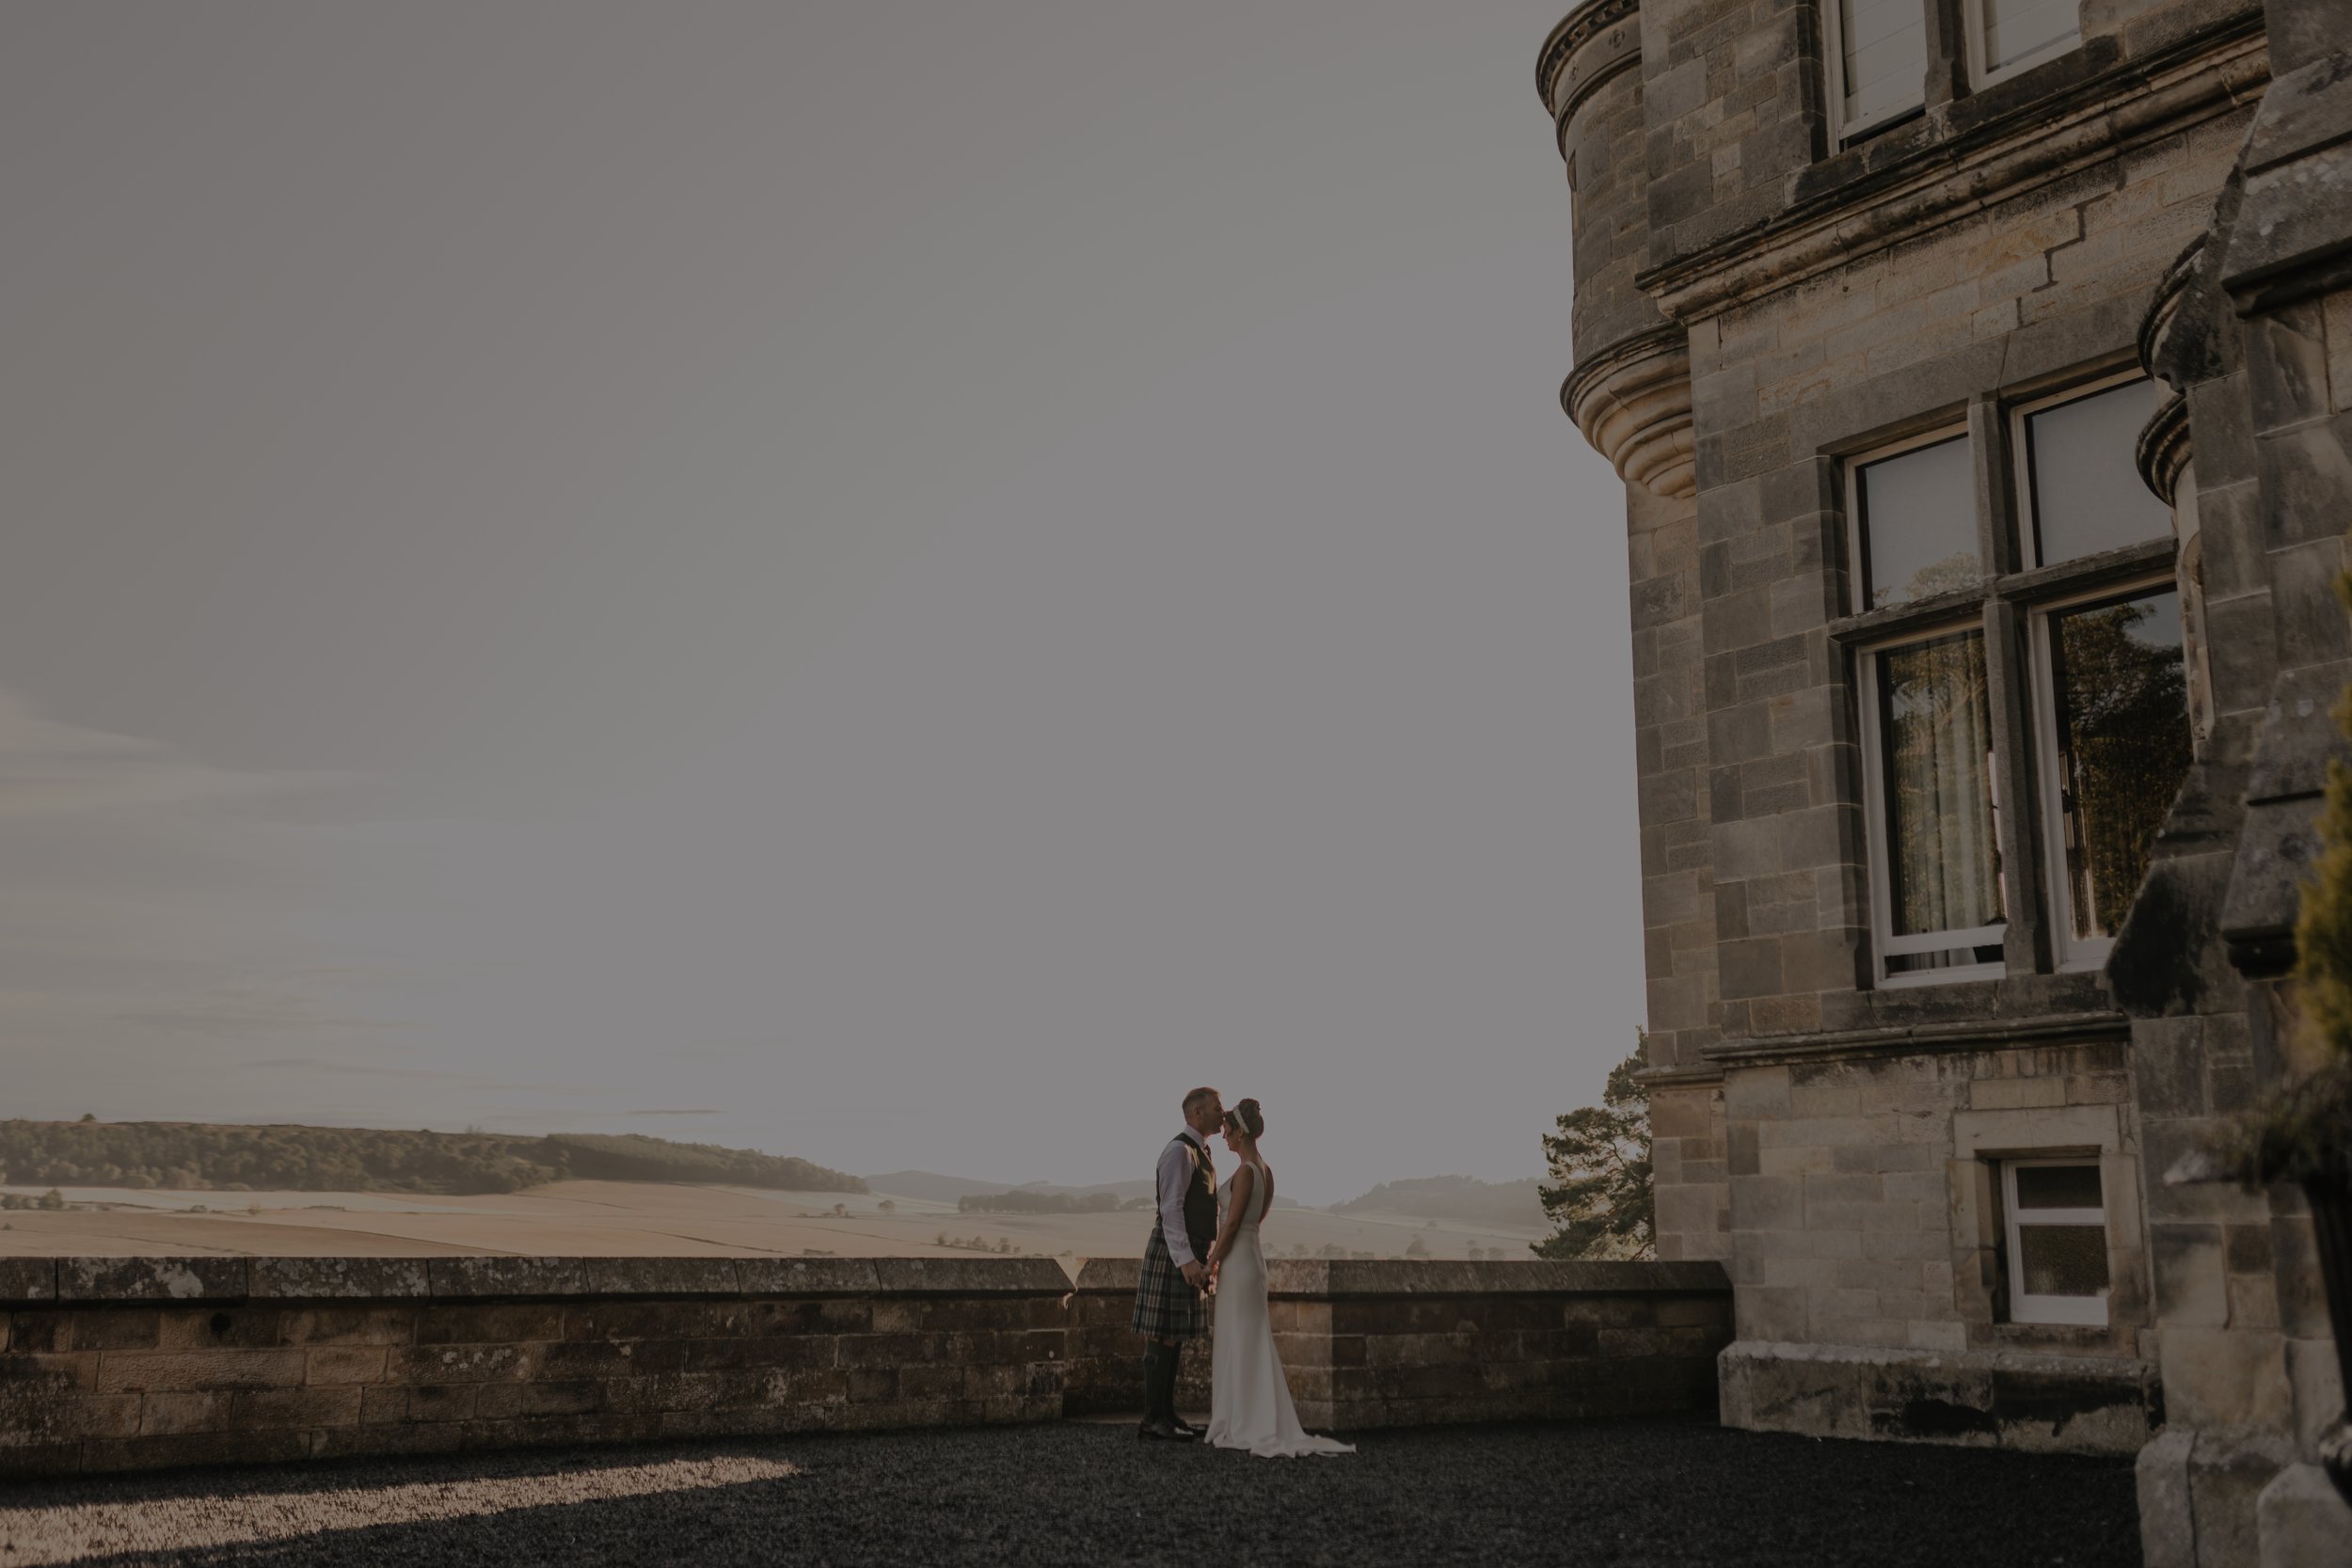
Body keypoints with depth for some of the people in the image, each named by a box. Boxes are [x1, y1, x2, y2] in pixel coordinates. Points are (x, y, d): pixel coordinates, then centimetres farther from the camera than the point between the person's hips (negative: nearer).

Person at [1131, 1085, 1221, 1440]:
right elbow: (1170, 1209, -21)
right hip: (1173, 1253, -10)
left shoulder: (1200, 1153, 17)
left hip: (1188, 1254, 10)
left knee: (1176, 1334, 11)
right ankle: (1153, 1419, -4)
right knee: (1162, 1335, -7)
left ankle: (1167, 1413, 17)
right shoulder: (1179, 1151, -14)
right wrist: (1186, 1259, -26)